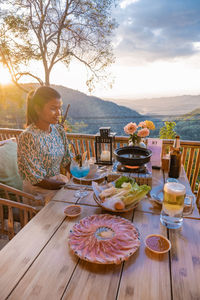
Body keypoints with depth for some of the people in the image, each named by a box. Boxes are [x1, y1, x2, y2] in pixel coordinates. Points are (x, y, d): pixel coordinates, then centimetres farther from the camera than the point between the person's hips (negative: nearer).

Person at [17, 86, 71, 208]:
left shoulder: (59, 130, 0)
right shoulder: (28, 137, -21)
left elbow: (67, 162, 6)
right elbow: (36, 180, -19)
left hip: (59, 182, 6)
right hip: (40, 194, -6)